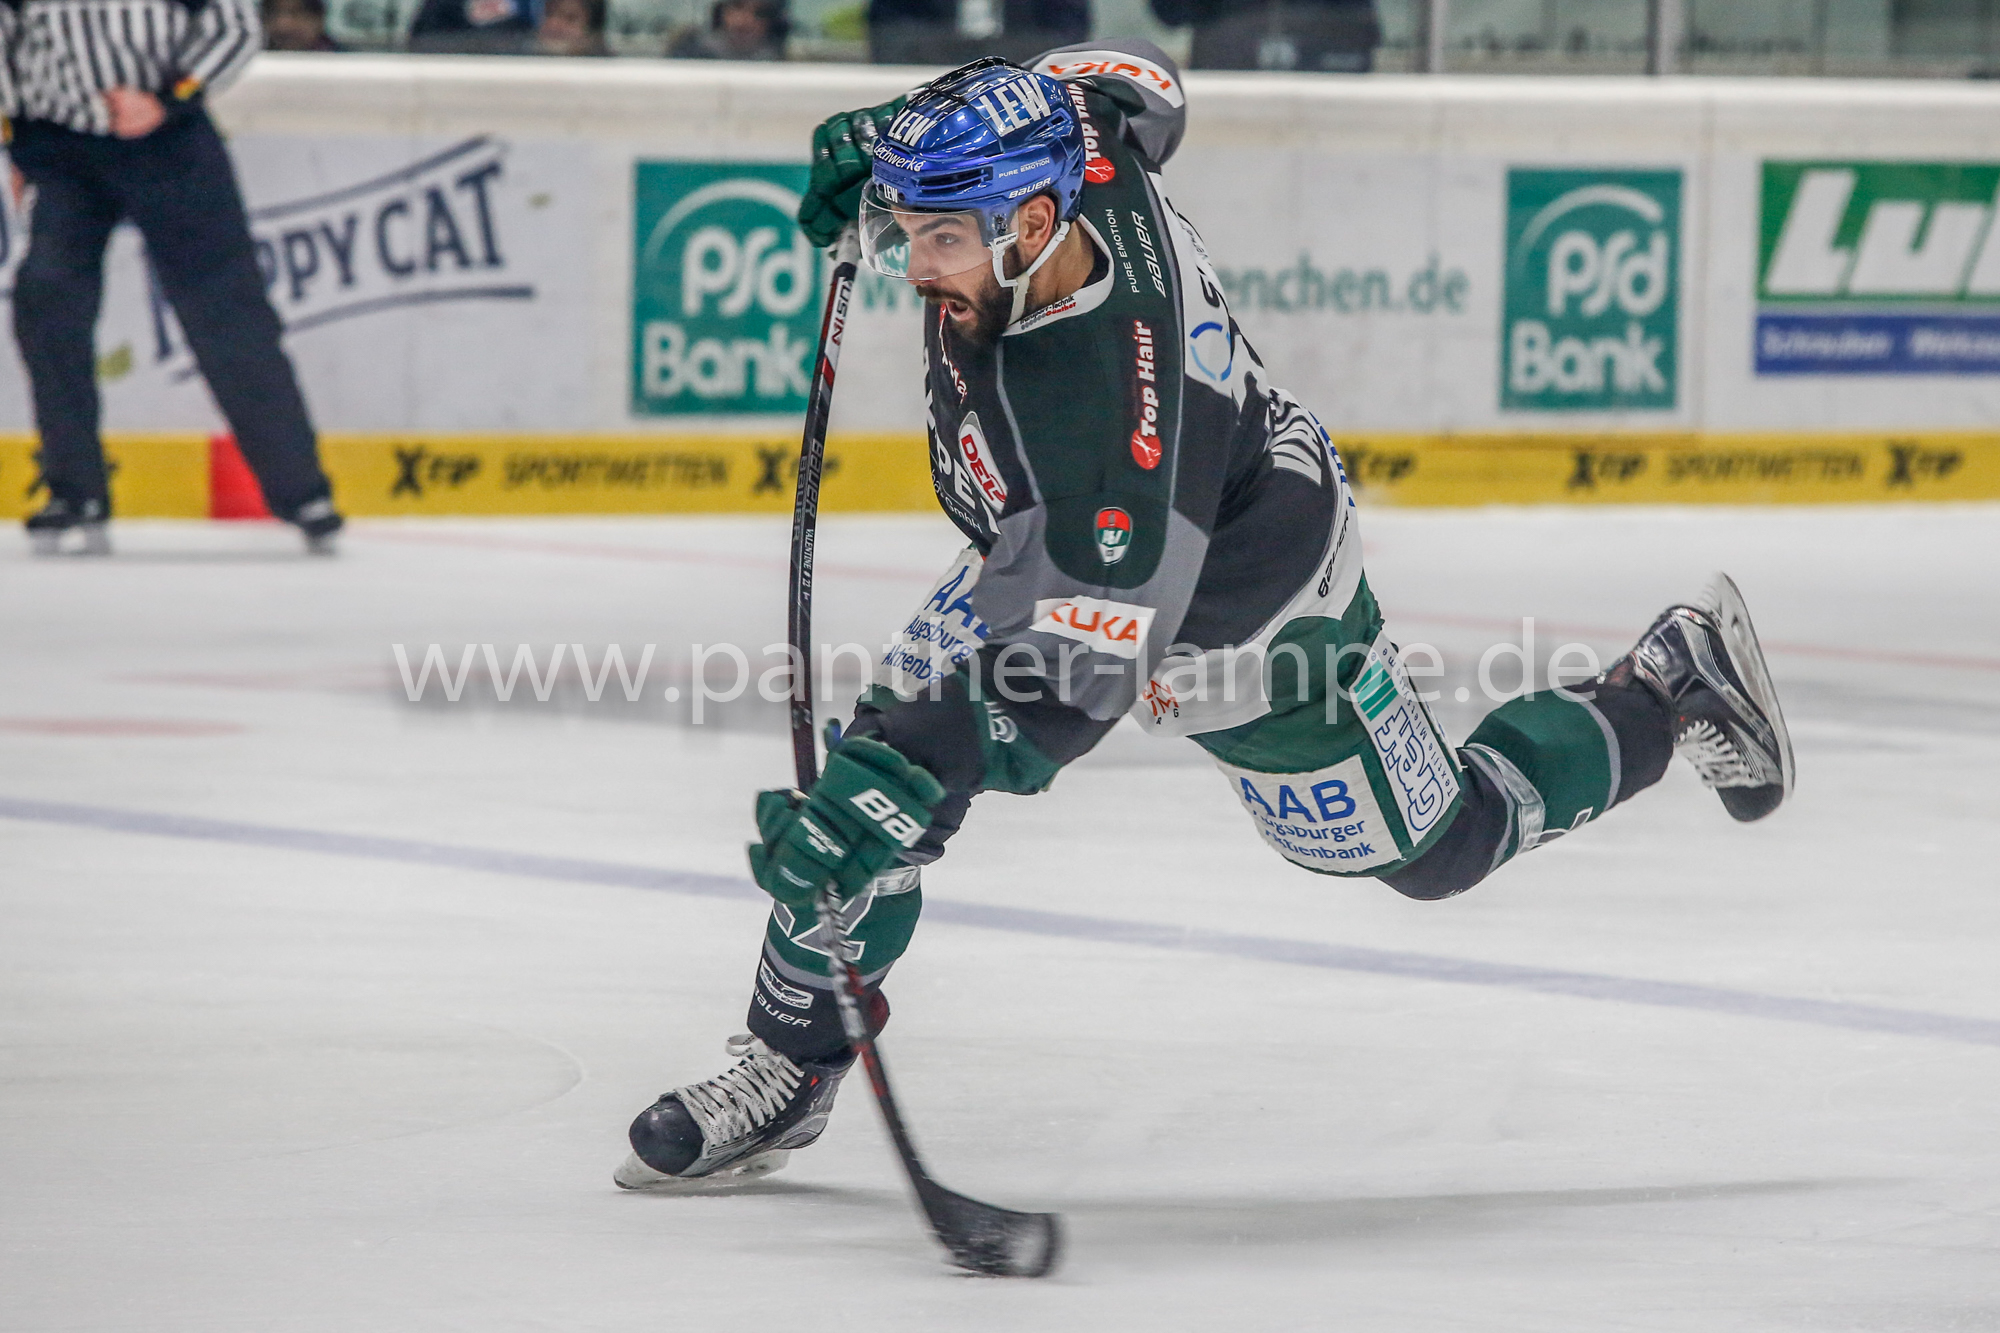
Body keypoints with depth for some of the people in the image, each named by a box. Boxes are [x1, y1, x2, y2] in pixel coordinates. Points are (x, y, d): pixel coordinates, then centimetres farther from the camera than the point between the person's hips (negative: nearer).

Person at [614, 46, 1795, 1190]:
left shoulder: (1111, 395, -46)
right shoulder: (1073, 151, -25)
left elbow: (1080, 667, -45)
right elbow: (1134, 82, 1)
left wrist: (895, 799, -52)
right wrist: (888, 136, 1)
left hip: (1251, 614, -7)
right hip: (1057, 543, 7)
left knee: (1437, 846, 15)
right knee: (885, 752, -7)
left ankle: (1677, 688, 36)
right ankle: (788, 1070, 6)